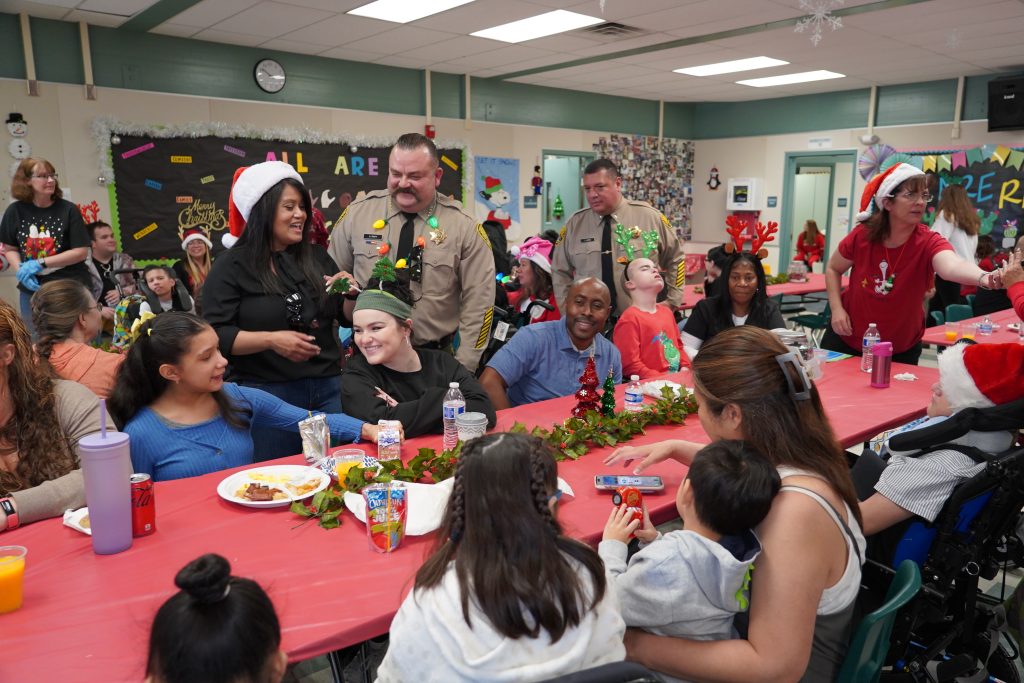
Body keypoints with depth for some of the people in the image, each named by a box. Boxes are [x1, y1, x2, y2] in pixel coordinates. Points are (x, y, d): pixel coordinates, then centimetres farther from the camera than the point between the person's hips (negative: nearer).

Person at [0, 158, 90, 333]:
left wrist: (40, 264, -14)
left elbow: (81, 252, -10)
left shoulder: (68, 209, -7)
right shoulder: (15, 211, 1)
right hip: (32, 290, 3)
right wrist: (21, 270, -11)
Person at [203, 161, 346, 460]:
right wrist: (271, 340, -22)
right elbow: (216, 335, -10)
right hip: (267, 394, -4)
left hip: (328, 389, 4)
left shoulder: (317, 257, 10)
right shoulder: (232, 265, -3)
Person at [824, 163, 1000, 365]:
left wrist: (983, 277, -64)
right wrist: (837, 308, -11)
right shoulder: (862, 236, -15)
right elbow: (833, 269, 2)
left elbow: (952, 265, -43)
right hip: (847, 338, 1)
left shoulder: (929, 242, -20)